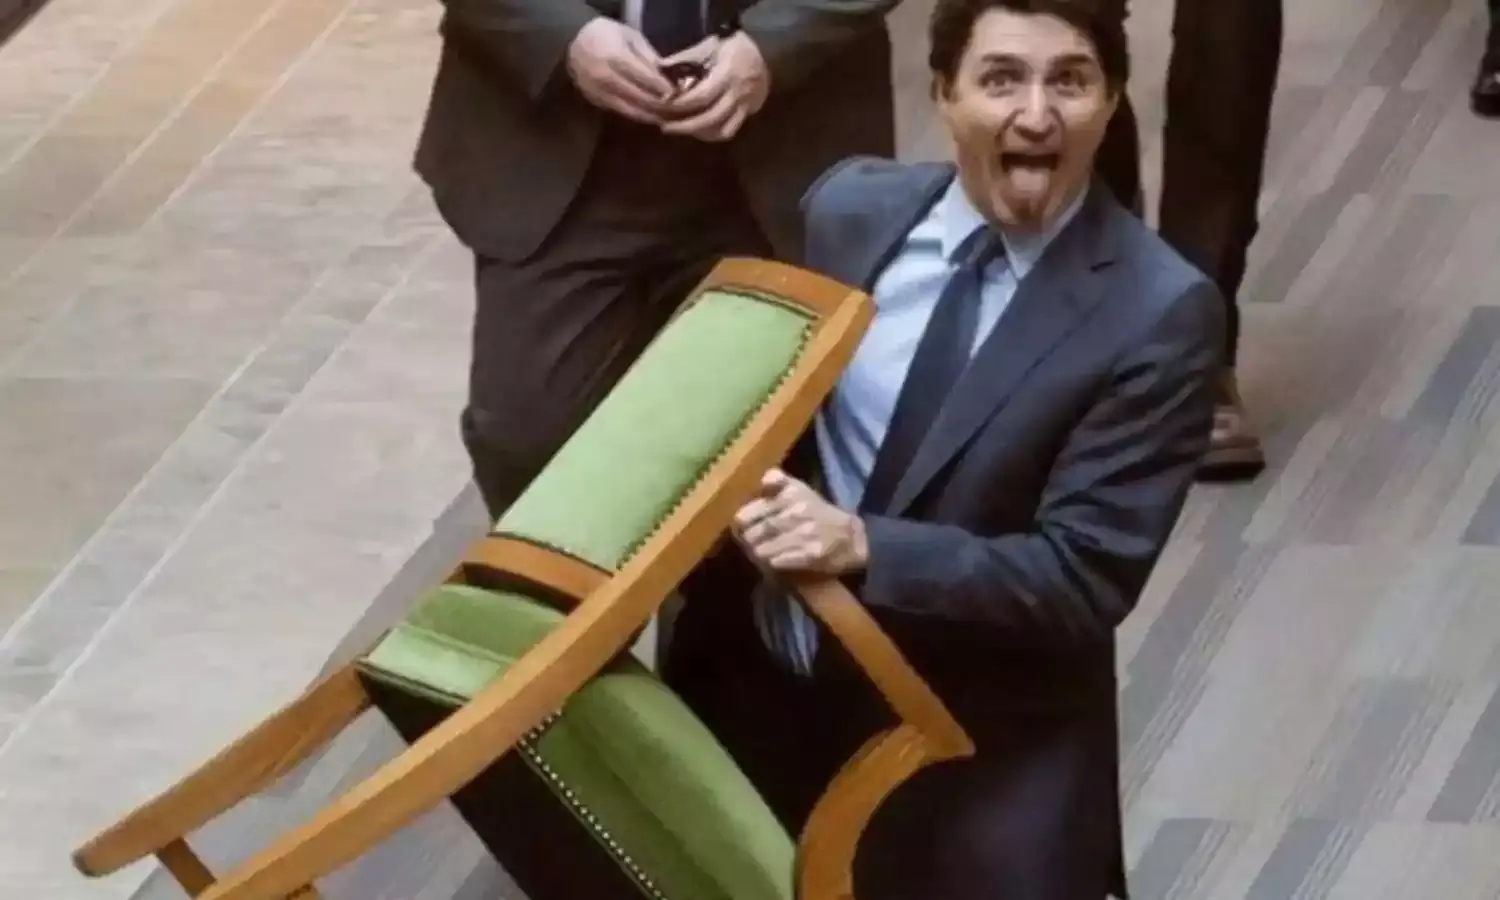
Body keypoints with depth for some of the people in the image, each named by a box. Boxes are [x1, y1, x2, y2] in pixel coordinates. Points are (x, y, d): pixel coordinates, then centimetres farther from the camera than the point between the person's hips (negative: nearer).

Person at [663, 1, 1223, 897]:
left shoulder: (1160, 313, -15)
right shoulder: (850, 210, -1)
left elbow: (1087, 581, -18)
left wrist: (863, 547, -28)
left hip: (977, 749, -4)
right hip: (760, 688, 4)